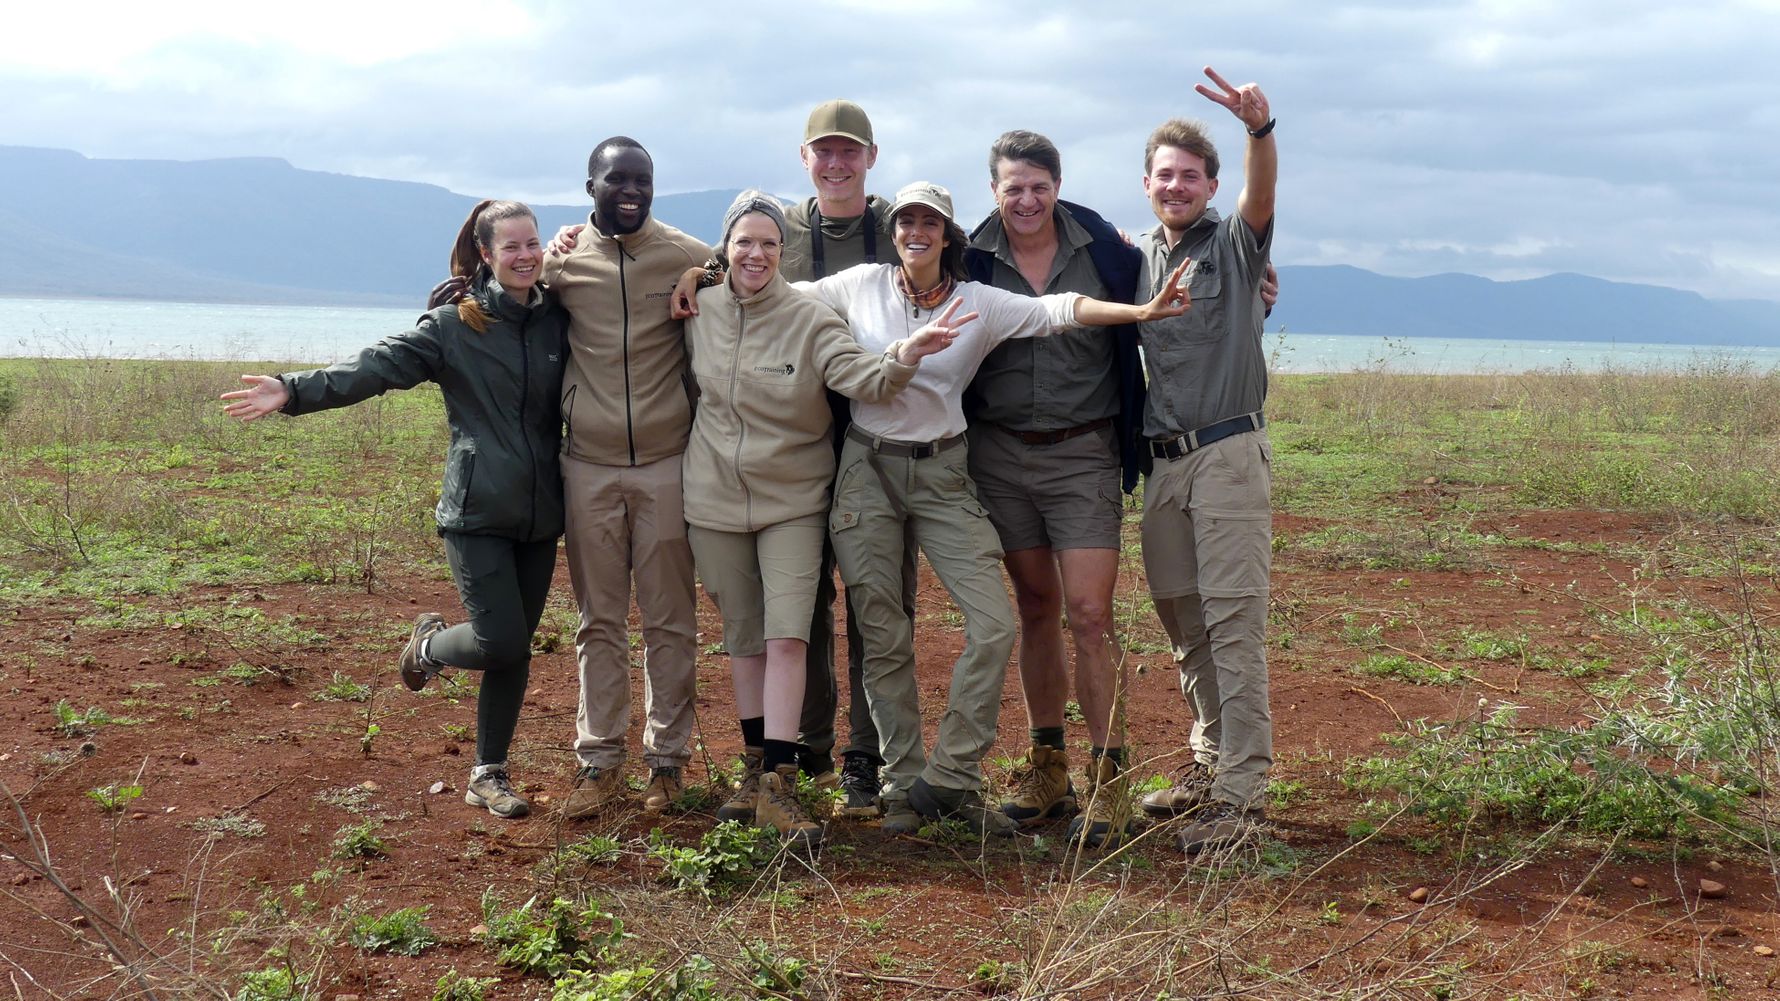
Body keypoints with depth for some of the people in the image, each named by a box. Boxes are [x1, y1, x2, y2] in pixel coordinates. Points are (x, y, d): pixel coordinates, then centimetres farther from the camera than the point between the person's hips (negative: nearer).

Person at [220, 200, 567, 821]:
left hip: (540, 514, 4)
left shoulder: (559, 321, 8)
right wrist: (295, 391, -23)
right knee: (499, 641, -12)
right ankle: (429, 645, 23)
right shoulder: (453, 325, -3)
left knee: (517, 647, 7)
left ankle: (489, 776, 21)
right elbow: (375, 367, -11)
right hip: (477, 513, -4)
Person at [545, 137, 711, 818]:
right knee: (599, 621, 8)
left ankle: (667, 759, 15)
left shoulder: (688, 257, 0)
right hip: (589, 467, 1)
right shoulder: (561, 260, 3)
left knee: (669, 620, 5)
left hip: (668, 463, -1)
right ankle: (599, 761, 15)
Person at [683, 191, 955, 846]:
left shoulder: (809, 319, -11)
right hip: (714, 500, 3)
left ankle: (778, 786, -10)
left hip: (792, 502, -3)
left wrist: (902, 357, -42)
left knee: (786, 636, -12)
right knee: (743, 638, 12)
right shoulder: (699, 312, -1)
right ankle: (756, 767, 25)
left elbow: (862, 378, -25)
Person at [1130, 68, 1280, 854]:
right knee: (1182, 622, 12)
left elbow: (1262, 192, -23)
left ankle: (1241, 791, -9)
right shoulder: (1135, 258, 14)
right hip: (1161, 462, 6)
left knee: (1233, 623, -9)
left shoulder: (1233, 243, -2)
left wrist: (1260, 128, -42)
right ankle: (1210, 761, 26)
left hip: (1228, 454, -6)